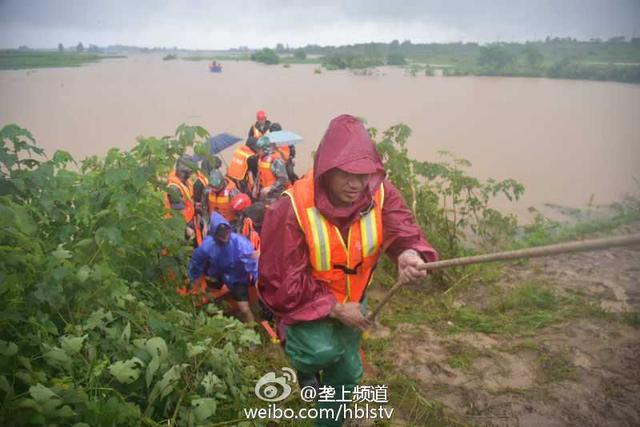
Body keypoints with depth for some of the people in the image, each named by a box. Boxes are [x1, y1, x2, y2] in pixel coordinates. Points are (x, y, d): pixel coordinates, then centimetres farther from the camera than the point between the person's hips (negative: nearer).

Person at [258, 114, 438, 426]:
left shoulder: (381, 194, -20)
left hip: (352, 300, 5)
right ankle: (304, 364, 8)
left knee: (347, 372, 18)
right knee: (323, 351, -32)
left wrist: (410, 255, -57)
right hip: (305, 301, -4)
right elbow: (280, 282, -27)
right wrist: (334, 310, -28)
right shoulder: (292, 209, -32)